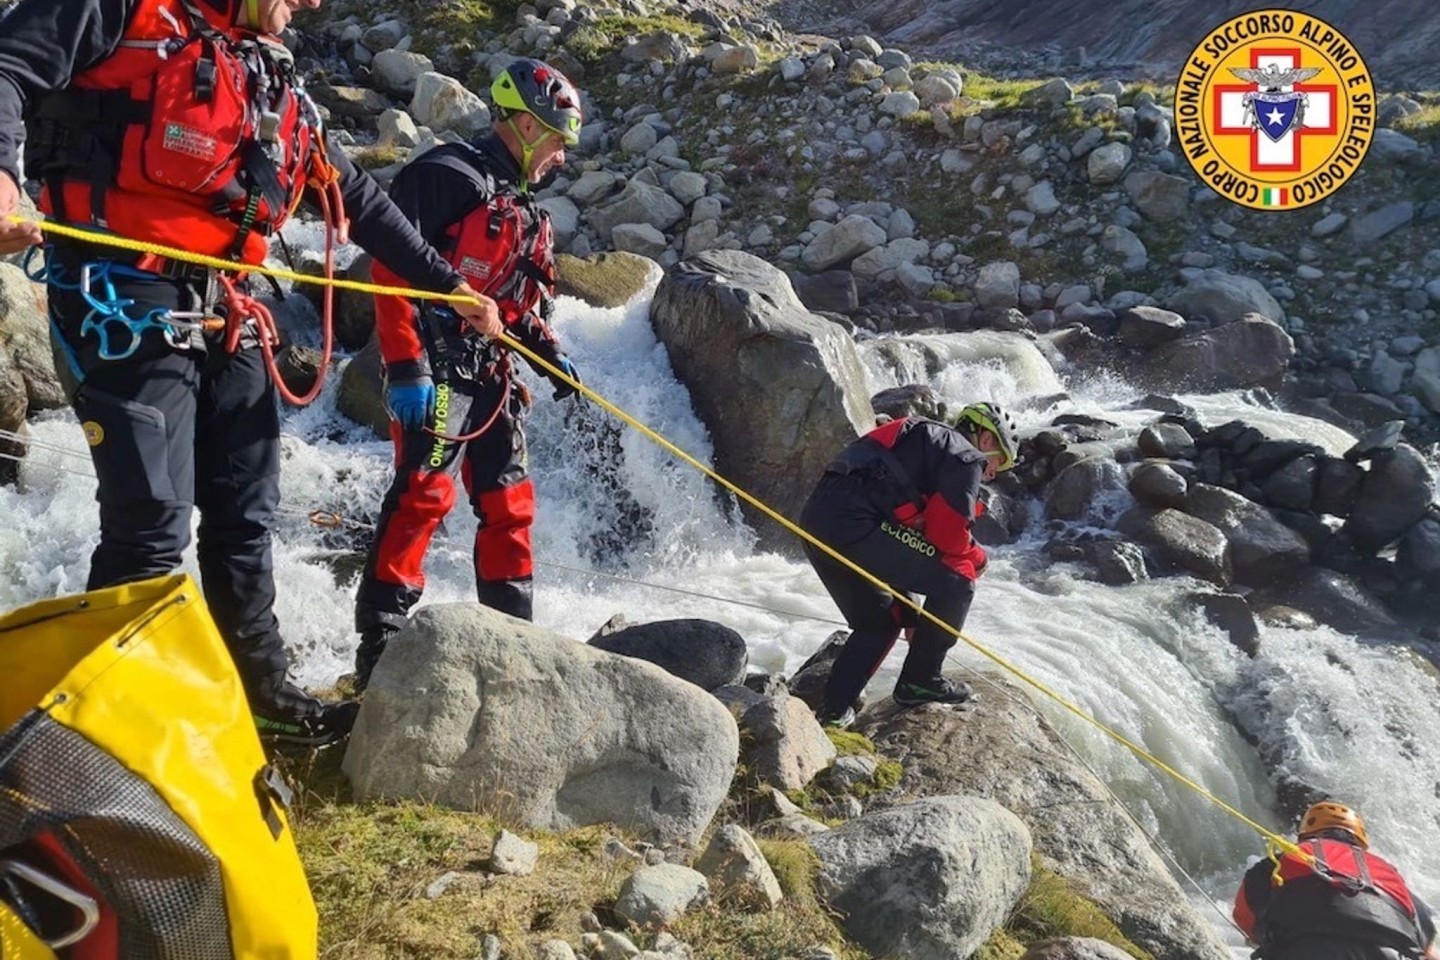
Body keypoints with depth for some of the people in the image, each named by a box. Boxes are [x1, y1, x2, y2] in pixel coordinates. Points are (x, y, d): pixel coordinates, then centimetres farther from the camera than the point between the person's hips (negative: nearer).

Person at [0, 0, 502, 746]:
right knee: (150, 527, -9)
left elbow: (361, 201, 24)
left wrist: (450, 285, 24)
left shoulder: (278, 83, 19)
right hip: (123, 303, -7)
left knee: (243, 515, 12)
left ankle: (260, 690, 24)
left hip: (223, 318, 7)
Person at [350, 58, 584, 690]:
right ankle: (380, 647, -9)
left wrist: (550, 355, 15)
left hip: (492, 376, 9)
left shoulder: (525, 209, 21)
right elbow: (392, 271, -16)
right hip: (437, 370, -9)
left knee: (508, 503, 11)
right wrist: (406, 368, -22)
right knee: (424, 495, -15)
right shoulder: (447, 177, -9)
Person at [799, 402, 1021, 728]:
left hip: (815, 519, 10)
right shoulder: (967, 456, 7)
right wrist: (976, 560, 18)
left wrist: (912, 616, 38)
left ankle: (834, 711, 20)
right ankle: (919, 681, 11)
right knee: (956, 584, 1)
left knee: (879, 622, 25)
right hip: (856, 522, -10)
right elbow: (948, 532, -6)